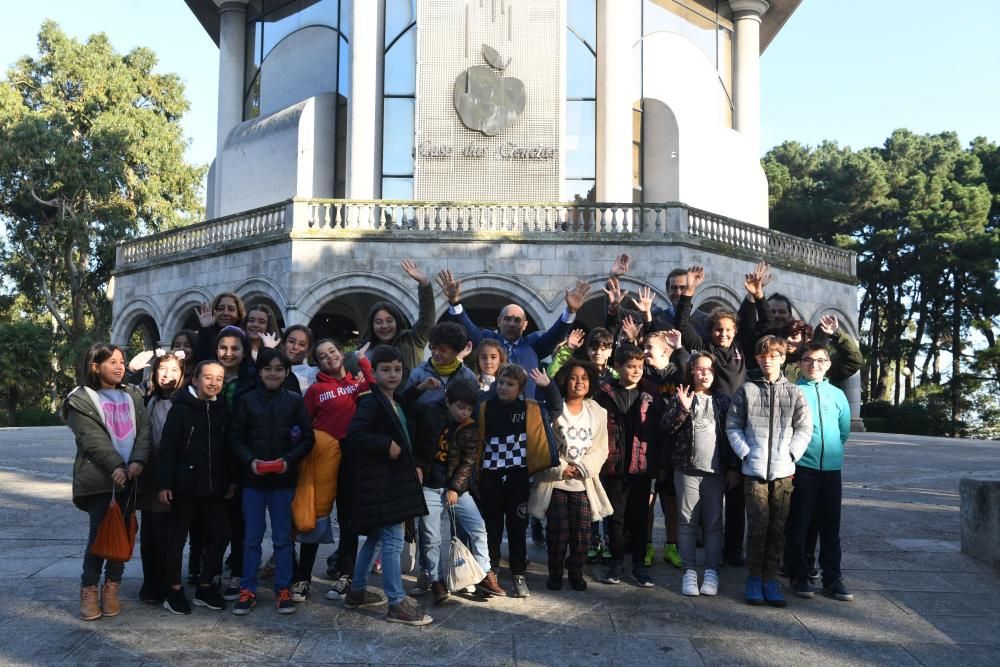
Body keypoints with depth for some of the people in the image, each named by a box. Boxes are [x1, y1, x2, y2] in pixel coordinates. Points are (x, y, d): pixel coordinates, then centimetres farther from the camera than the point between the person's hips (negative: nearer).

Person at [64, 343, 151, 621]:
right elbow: (93, 439, -12)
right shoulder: (81, 399, -1)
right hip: (99, 478, -4)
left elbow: (143, 430, 4)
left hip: (130, 477, 5)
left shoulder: (132, 396, 15)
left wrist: (137, 461, -12)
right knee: (100, 533, -6)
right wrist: (116, 467, -20)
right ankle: (89, 590, 7)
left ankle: (111, 589, 15)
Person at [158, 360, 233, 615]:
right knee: (178, 538, 7)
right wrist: (164, 483, -15)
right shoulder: (180, 408, -7)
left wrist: (231, 480, 10)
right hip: (185, 485, -4)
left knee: (221, 534, 4)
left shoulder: (223, 410, 7)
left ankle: (205, 587, 20)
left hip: (214, 486, 5)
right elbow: (167, 449, -10)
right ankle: (175, 591, 20)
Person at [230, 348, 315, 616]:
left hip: (283, 479, 0)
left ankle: (283, 590, 18)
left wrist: (288, 460, -14)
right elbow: (235, 437, 1)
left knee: (283, 537, 7)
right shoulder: (247, 400, 1)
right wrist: (250, 460, -14)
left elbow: (307, 438, 0)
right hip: (253, 478, 0)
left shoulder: (295, 401, 0)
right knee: (252, 537, 8)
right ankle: (247, 591, 18)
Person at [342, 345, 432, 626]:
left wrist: (412, 466, 13)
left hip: (394, 480, 10)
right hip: (379, 482, -10)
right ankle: (397, 603, -1)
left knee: (375, 537, 18)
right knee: (392, 541, -7)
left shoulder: (398, 403, 14)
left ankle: (357, 591, 29)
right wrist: (386, 445, -24)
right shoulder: (371, 402, -14)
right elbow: (353, 435, -26)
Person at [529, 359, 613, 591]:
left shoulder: (598, 413, 8)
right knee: (558, 532, 1)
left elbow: (601, 449, 5)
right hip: (555, 481, -2)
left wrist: (582, 468, -9)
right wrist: (561, 468, -13)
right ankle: (555, 573, 20)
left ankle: (576, 572, 22)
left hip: (584, 483, 2)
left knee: (582, 533, 0)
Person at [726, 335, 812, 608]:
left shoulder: (794, 392, 7)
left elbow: (804, 428, 7)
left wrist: (791, 454, -4)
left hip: (784, 471, 2)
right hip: (754, 470, -1)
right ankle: (754, 577, 11)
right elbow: (733, 426, 5)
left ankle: (770, 577, 16)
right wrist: (745, 453, -4)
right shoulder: (747, 390, 4)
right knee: (757, 526, -2)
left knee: (778, 528, 5)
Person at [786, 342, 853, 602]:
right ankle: (798, 576, 14)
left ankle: (832, 578, 16)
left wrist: (833, 451, 16)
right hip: (801, 467, -3)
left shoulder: (837, 394, 11)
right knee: (798, 524, 3)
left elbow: (844, 430, 20)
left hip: (831, 468, 3)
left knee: (831, 525, 8)